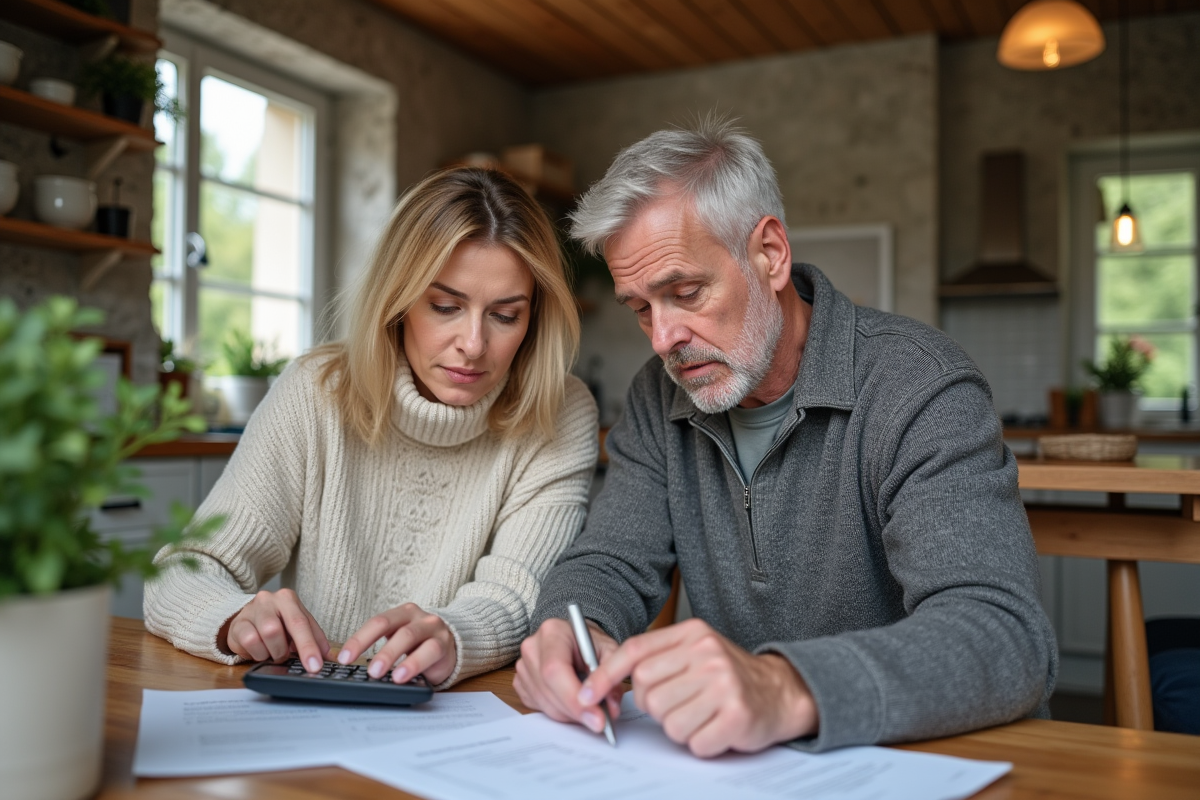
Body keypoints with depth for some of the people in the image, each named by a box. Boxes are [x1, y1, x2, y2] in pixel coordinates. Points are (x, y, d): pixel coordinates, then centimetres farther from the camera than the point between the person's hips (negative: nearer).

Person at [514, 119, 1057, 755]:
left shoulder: (919, 390, -17)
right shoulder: (661, 398, 2)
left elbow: (1007, 640, -27)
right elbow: (610, 566, 2)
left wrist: (789, 691, -44)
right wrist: (572, 632, -22)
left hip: (931, 759, -3)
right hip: (740, 757, 4)